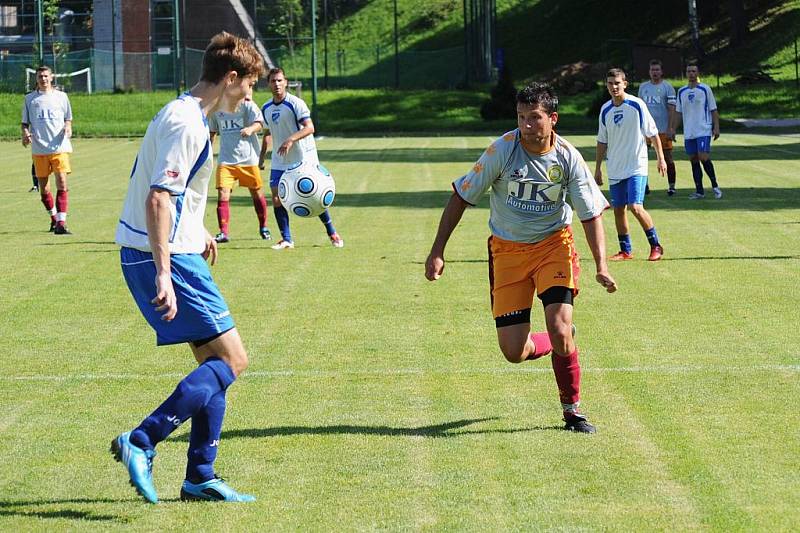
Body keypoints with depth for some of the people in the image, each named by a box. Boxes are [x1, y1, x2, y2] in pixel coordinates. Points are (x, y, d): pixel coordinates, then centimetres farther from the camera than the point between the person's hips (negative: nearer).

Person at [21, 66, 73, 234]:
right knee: (43, 186, 6)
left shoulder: (61, 96, 10)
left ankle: (61, 223, -18)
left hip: (59, 146, -2)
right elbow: (25, 122, 15)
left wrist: (68, 128, -5)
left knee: (61, 182, -15)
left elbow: (68, 118, 17)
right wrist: (25, 133, -6)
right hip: (38, 148, 2)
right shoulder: (30, 98, 10)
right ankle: (54, 217, 28)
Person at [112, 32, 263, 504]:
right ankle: (141, 444, -15)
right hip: (166, 257, -10)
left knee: (215, 360, 13)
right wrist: (163, 274, -30)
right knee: (232, 360, -8)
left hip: (165, 254, 10)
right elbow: (157, 200, -26)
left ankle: (200, 477, 15)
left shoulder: (182, 114, 15)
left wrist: (197, 232, 39)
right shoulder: (186, 125, -18)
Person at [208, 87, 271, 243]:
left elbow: (258, 123, -20)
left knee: (256, 194, 11)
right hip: (226, 159, 2)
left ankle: (263, 227, 33)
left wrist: (250, 129, -42)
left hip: (248, 158, -2)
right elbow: (212, 131, 19)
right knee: (222, 194, -14)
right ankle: (223, 232, -10)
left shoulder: (247, 105, -5)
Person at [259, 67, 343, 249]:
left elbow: (309, 127, -21)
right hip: (279, 162, 5)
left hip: (303, 158, -5)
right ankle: (286, 239, 2)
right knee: (276, 197, -6)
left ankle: (332, 233, 14)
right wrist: (262, 157, 18)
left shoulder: (295, 103, -13)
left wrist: (291, 140, -34)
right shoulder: (266, 109, 6)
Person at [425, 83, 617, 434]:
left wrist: (601, 266, -16)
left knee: (560, 329, -21)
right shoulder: (502, 150, -15)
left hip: (553, 244, 0)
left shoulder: (568, 157, -12)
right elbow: (461, 197, -7)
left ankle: (572, 409, 2)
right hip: (507, 250, 0)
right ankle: (561, 347, 30)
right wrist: (437, 252, -9)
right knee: (514, 352, -5)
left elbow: (591, 214, -4)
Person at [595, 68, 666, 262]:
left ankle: (655, 245, -1)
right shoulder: (605, 110, 6)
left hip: (636, 167, -5)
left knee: (635, 207, -15)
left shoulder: (637, 105, -8)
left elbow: (652, 133, -3)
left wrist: (661, 158, -5)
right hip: (615, 170, 5)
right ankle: (626, 251, 16)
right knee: (619, 210, 6)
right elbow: (602, 141, 15)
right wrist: (598, 168, 15)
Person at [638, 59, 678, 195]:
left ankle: (671, 186, 11)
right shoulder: (643, 87, 12)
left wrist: (670, 129, -14)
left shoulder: (667, 87, -1)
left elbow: (672, 109, -6)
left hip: (663, 129, -4)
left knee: (667, 157, 1)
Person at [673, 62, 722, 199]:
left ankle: (715, 185, -1)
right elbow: (678, 112, 16)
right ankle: (699, 191, 10)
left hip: (704, 131, -5)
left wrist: (716, 127, -7)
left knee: (703, 157, -15)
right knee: (694, 160, 4)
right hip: (688, 133, 5)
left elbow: (713, 110, 0)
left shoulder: (705, 89, 0)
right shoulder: (681, 91, 11)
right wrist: (673, 129, 10)